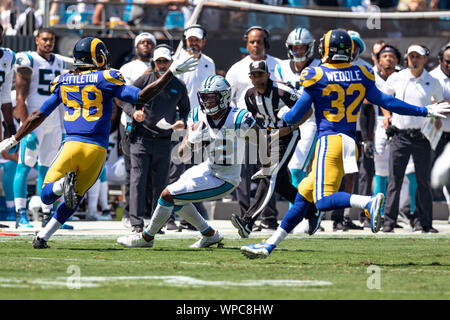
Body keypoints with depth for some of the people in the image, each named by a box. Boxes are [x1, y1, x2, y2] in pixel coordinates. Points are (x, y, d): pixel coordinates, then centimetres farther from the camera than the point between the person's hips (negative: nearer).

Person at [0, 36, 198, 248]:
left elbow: (38, 116, 17)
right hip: (97, 149, -1)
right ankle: (42, 237, 1)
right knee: (74, 199, 14)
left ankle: (63, 183, -32)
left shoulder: (63, 83, 12)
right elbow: (142, 96, -5)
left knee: (47, 196, 2)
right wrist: (171, 73, -1)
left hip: (72, 144, 1)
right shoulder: (105, 80, 1)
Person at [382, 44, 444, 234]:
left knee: (424, 181, 3)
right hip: (400, 136, -1)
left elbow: (439, 101, 22)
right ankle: (388, 222, -1)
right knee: (394, 180, -3)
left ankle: (422, 223, 10)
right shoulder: (396, 79, 3)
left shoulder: (433, 82, 3)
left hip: (422, 136, 1)